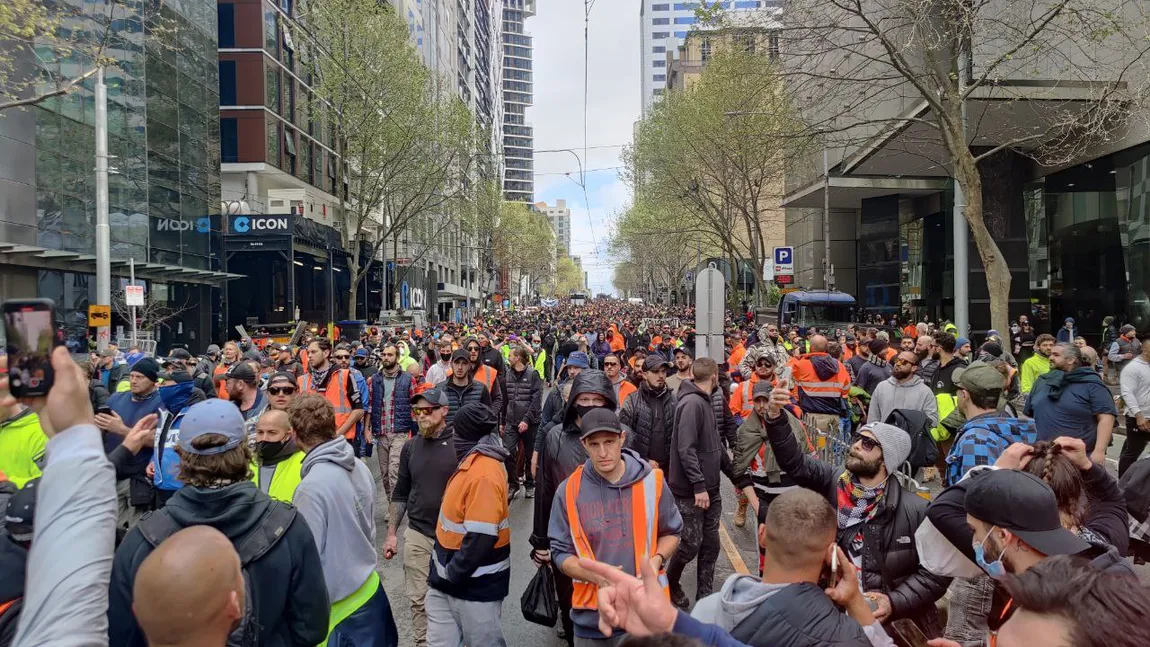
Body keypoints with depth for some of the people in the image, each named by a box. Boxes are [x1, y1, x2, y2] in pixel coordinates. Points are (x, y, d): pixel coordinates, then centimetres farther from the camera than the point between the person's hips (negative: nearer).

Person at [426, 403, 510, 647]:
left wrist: (451, 574, -17)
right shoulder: (476, 462, 6)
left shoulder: (484, 474, -24)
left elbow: (481, 537, -28)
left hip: (474, 582, -8)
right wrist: (447, 571, 11)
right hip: (452, 577, 8)